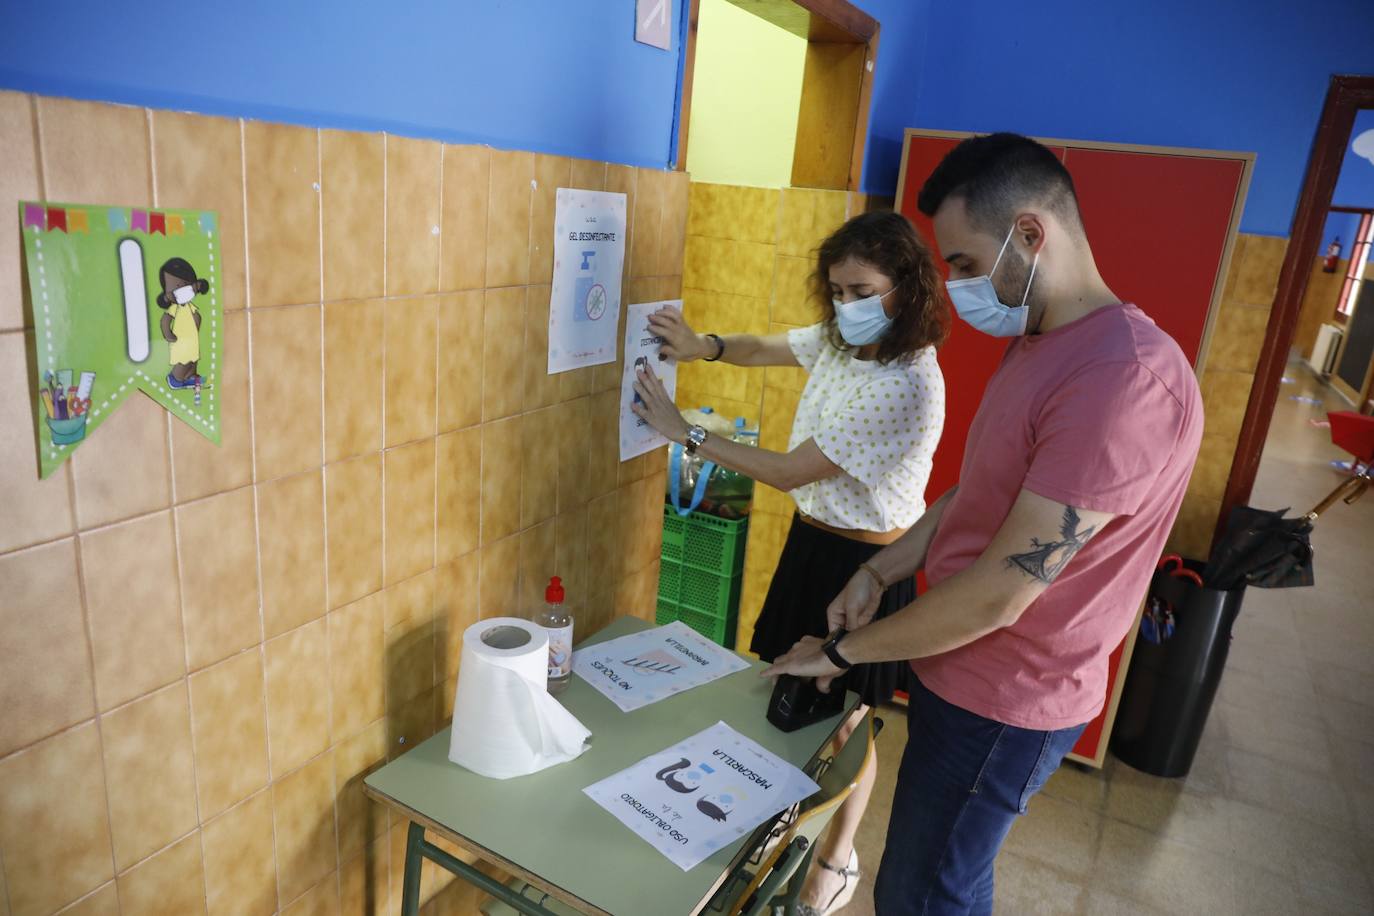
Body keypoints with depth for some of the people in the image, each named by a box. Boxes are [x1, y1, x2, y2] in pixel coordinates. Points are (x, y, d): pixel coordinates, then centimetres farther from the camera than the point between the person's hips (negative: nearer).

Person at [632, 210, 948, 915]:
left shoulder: (906, 386, -28)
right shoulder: (840, 340, -2)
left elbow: (790, 471, -26)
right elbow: (761, 349, 13)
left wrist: (684, 433, -20)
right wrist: (704, 346, -10)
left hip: (865, 562, -7)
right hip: (811, 537, 8)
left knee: (842, 721, 10)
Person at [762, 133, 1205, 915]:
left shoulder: (1127, 378, -28)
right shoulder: (1037, 346, 6)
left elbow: (999, 592, -27)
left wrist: (844, 651, -16)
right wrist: (879, 574, 1)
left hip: (1006, 702, -8)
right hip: (962, 669, 9)